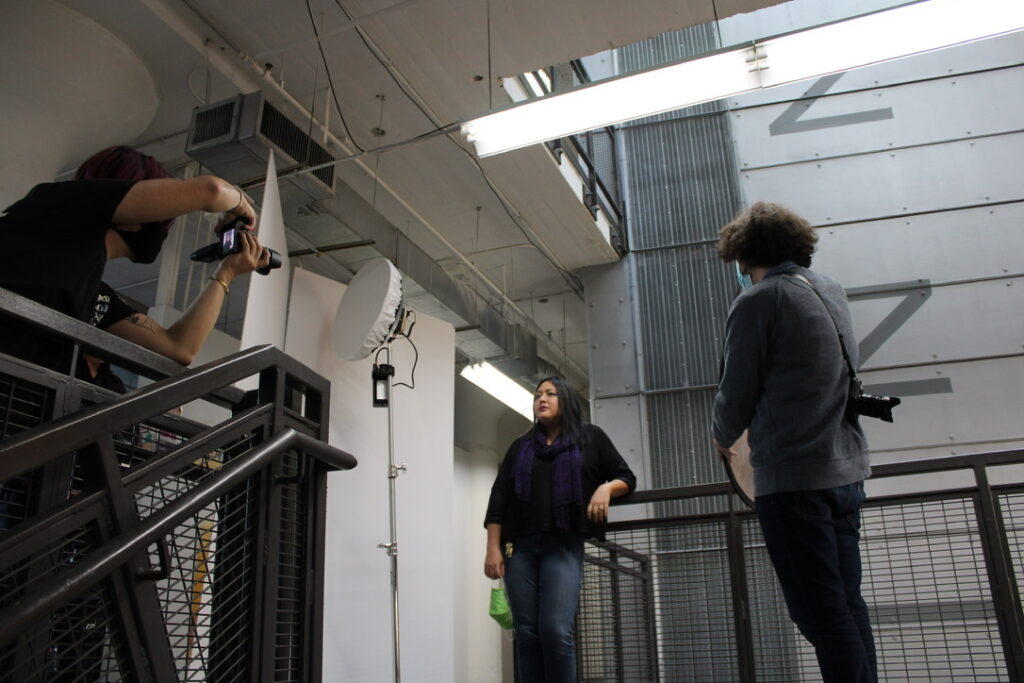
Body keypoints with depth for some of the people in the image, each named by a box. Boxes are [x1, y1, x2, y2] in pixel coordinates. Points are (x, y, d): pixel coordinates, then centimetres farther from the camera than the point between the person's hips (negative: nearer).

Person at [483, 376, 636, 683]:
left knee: (555, 630, -16)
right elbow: (499, 498, 13)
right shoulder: (521, 446, 20)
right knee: (527, 634, -2)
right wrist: (493, 549, 1)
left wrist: (606, 487, -8)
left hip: (564, 546, -3)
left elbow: (627, 478, 15)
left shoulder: (591, 438, 14)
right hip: (520, 546, 3)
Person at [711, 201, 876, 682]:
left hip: (791, 476, -8)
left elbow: (737, 394, -6)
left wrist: (723, 437, 14)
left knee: (819, 611, -5)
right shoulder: (831, 291, 13)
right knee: (846, 603, 12)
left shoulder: (756, 302, -9)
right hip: (847, 470, 8)